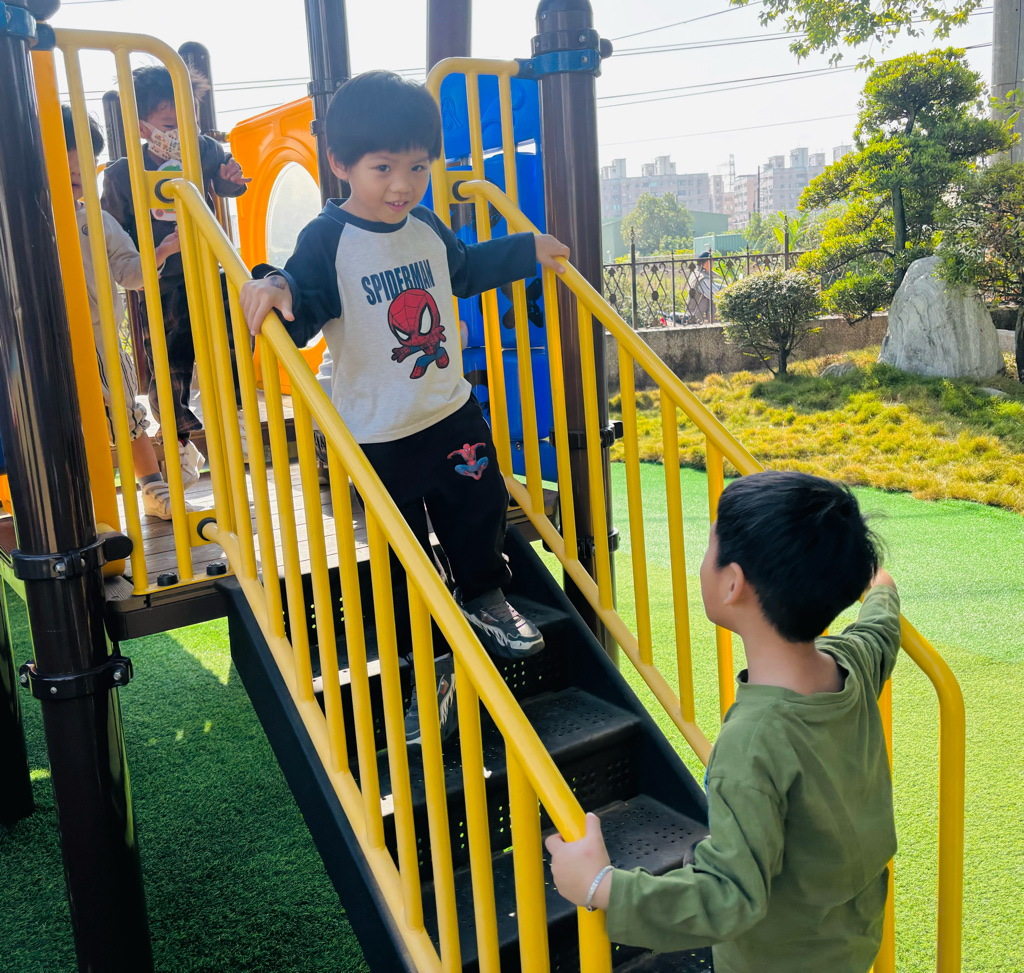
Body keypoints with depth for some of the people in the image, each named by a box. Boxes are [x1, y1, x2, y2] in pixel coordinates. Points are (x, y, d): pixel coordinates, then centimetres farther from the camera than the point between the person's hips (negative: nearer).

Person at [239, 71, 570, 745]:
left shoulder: (428, 229, 5)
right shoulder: (328, 240, -15)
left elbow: (465, 270, 24)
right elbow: (304, 309, -25)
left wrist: (528, 251, 26)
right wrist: (276, 289, -46)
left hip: (454, 412, 6)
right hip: (378, 434, -5)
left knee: (479, 511, 19)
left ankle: (486, 599, 47)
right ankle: (426, 665, 23)